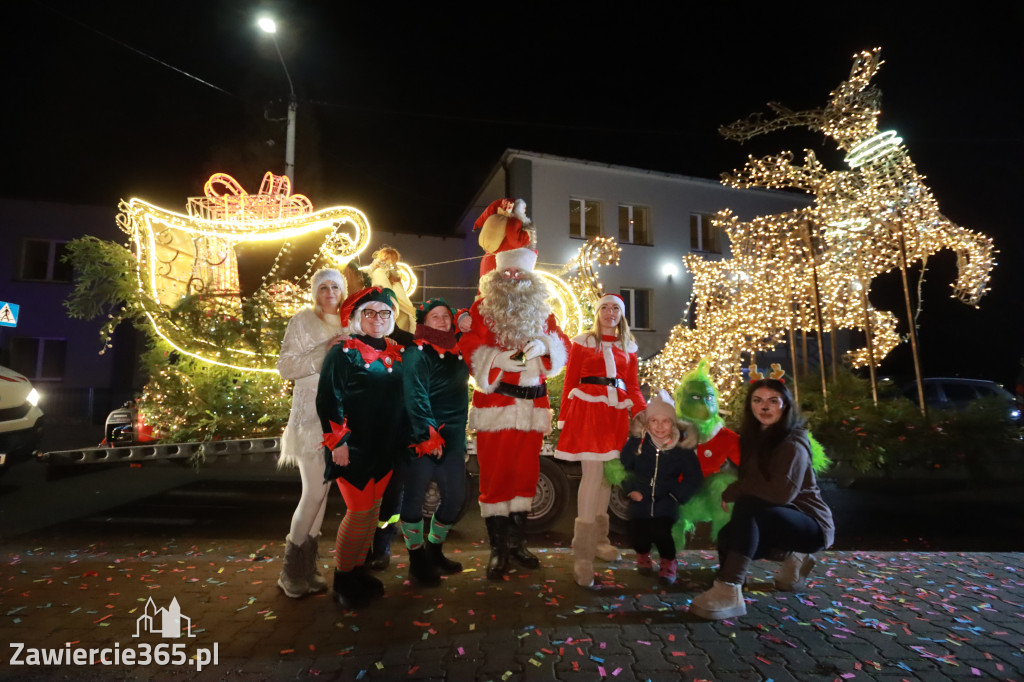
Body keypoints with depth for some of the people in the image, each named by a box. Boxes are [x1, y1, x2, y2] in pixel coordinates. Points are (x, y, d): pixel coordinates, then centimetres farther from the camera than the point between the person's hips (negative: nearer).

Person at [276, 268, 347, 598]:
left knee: (322, 490, 8)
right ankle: (291, 568, 9)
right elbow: (285, 367, -10)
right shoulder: (301, 321, -3)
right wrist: (324, 352, -19)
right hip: (311, 414, -5)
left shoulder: (345, 324, 12)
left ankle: (308, 567, 20)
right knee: (314, 491, -9)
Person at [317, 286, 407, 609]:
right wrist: (338, 442, -16)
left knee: (373, 508, 14)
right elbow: (328, 399, -12)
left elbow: (402, 399, 15)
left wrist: (405, 440, 11)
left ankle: (359, 569, 31)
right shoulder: (344, 351, -8)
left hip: (386, 448, 6)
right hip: (354, 448, -6)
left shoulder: (396, 353, 9)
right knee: (359, 510, -2)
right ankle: (342, 580, 19)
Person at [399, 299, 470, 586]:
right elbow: (415, 398, -16)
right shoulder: (416, 353, -9)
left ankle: (434, 550, 31)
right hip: (424, 438, -7)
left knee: (455, 497, 11)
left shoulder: (456, 352, 12)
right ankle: (417, 559, 19)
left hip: (453, 438, 7)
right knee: (414, 497, 1)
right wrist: (428, 438, -19)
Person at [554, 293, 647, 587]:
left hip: (616, 413, 5)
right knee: (592, 473, -12)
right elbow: (569, 382, 3)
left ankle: (598, 539, 26)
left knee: (608, 473, 9)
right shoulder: (583, 342, 5)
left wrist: (642, 411, -3)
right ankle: (582, 555, -6)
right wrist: (564, 418, -3)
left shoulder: (628, 347, 16)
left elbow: (633, 385, 14)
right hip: (588, 410, -4)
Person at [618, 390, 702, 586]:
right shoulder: (637, 441, -8)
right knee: (638, 535, -2)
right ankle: (642, 555, 38)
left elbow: (694, 479, 1)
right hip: (640, 501, 1)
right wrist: (630, 489, -7)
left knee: (662, 533, -16)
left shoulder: (683, 447, -8)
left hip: (666, 505, -1)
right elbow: (622, 466, 2)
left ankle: (668, 562, 20)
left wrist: (676, 496, -7)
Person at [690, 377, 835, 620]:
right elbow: (750, 481, 9)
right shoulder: (753, 438, 4)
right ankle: (791, 558, 14)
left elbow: (781, 493, -31)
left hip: (812, 525, -8)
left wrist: (731, 491, -21)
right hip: (777, 520, 8)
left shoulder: (793, 445, -20)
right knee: (727, 538, -8)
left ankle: (728, 592, -41)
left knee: (746, 506, -32)